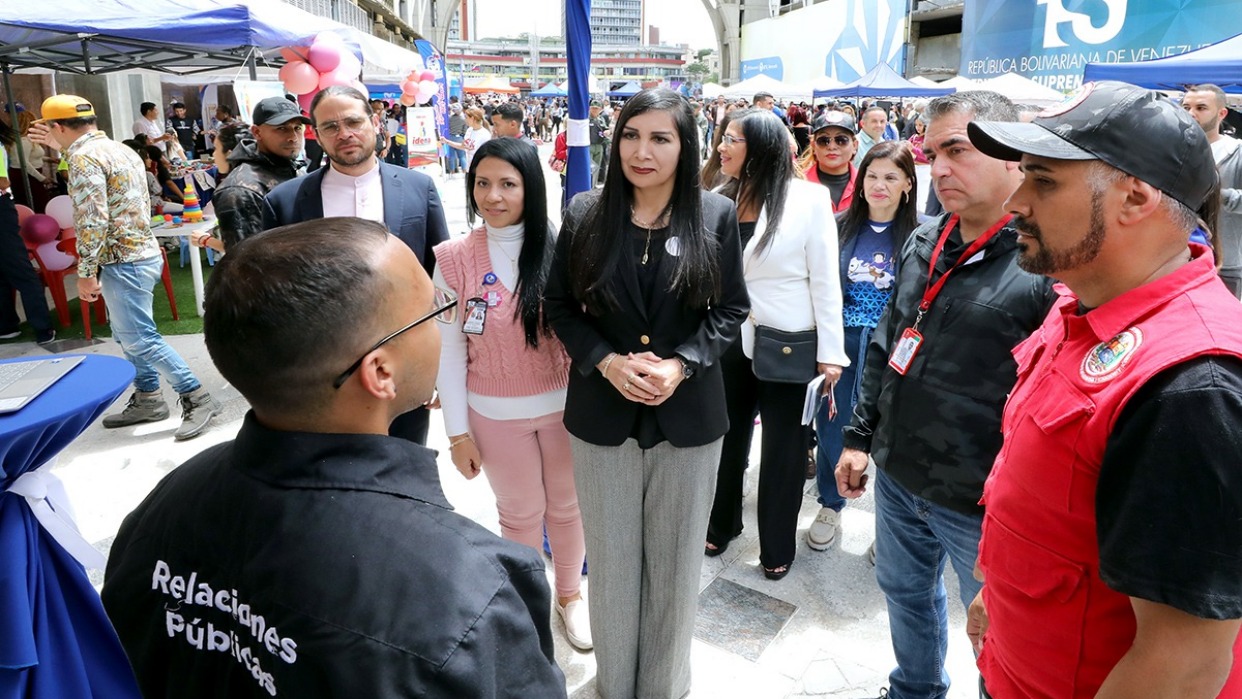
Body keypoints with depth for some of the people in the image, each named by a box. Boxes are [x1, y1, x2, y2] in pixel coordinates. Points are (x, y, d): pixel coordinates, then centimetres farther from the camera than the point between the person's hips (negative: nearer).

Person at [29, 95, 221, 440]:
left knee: (140, 340, -6)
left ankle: (197, 398, -4)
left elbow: (92, 221, -22)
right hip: (140, 253, 10)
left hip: (124, 262, -10)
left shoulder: (83, 158, -15)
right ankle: (147, 399, 26)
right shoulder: (120, 149, 13)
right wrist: (62, 148, 40)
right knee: (127, 333, 18)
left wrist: (85, 273, -17)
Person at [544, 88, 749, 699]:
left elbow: (730, 310, 1)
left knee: (675, 557, 13)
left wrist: (682, 365, -15)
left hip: (688, 414, 0)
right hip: (602, 412, 1)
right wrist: (606, 361, -14)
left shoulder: (717, 216, -4)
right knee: (610, 555, 13)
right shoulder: (585, 213, -3)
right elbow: (559, 305, 2)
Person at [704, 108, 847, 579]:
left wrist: (830, 352, -10)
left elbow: (825, 279, -9)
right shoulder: (721, 200, 3)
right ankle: (721, 524, 40)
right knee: (727, 438, 18)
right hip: (729, 341, 4)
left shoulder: (808, 199, -9)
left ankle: (777, 547, 30)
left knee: (783, 447, 11)